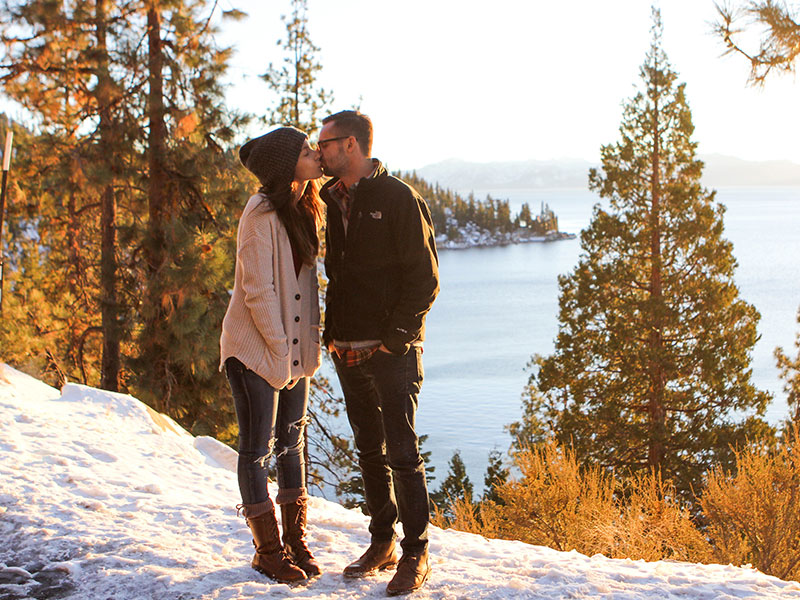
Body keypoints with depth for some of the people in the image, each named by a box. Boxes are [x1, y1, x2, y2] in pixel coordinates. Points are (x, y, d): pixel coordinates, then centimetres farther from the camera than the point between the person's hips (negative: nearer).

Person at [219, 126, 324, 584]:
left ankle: (296, 541, 26)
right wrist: (280, 348, -15)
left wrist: (311, 339, 8)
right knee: (257, 449, 3)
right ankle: (268, 551, 15)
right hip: (256, 348, -8)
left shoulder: (306, 210, 10)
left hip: (295, 348, 8)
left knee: (292, 443, 14)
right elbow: (258, 291, -18)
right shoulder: (262, 214, -16)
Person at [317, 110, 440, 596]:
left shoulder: (399, 199, -8)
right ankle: (383, 543, 24)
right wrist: (332, 333, 10)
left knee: (402, 452, -4)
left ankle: (416, 554, 6)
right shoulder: (335, 202, 13)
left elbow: (425, 279, -10)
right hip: (348, 351, 7)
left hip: (392, 352, -7)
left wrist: (393, 338, -14)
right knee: (370, 452, 13)